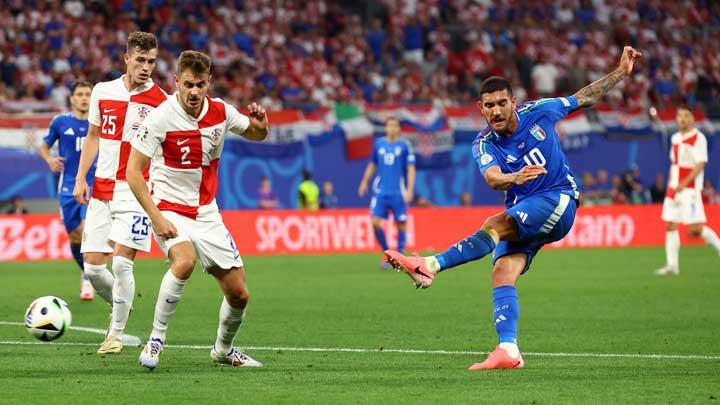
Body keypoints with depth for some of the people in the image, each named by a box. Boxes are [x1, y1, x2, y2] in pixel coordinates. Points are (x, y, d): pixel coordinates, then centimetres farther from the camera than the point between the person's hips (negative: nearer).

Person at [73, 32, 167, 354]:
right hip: (101, 191, 4)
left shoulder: (162, 101, -3)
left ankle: (116, 334, 1)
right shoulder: (103, 92, 8)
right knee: (92, 267, 1)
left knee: (122, 262, -14)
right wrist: (80, 178, 10)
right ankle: (121, 304, 31)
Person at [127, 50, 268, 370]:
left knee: (239, 294, 2)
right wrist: (155, 218, -23)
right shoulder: (161, 118, -17)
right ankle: (156, 340, -21)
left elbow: (255, 135, 17)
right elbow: (133, 172, -16)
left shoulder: (220, 112, -3)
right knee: (184, 260, -36)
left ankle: (223, 349, 30)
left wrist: (260, 125, -9)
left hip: (207, 214, 5)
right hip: (170, 210, -5)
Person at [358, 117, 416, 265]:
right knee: (375, 222, -8)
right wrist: (365, 181, 14)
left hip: (398, 192, -2)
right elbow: (372, 165, 21)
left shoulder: (404, 146, -1)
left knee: (400, 224, 0)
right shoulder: (378, 144, 8)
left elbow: (411, 169, -2)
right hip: (380, 191, 2)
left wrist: (410, 190, -11)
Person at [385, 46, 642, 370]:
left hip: (558, 201, -4)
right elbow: (492, 177, -24)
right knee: (502, 273, -17)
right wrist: (513, 178, -47)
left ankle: (430, 266, -36)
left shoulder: (538, 113, -1)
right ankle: (508, 351, -21)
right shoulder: (483, 145, -3)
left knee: (495, 225, -28)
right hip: (521, 215, 4)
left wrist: (622, 72, 10)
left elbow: (585, 98, 13)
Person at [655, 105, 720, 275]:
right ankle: (672, 265, 4)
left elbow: (700, 164, -15)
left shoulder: (699, 138, -9)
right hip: (674, 189, 7)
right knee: (670, 225, 1)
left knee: (696, 228, -11)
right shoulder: (675, 138, 14)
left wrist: (684, 183, -23)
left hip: (690, 189, -7)